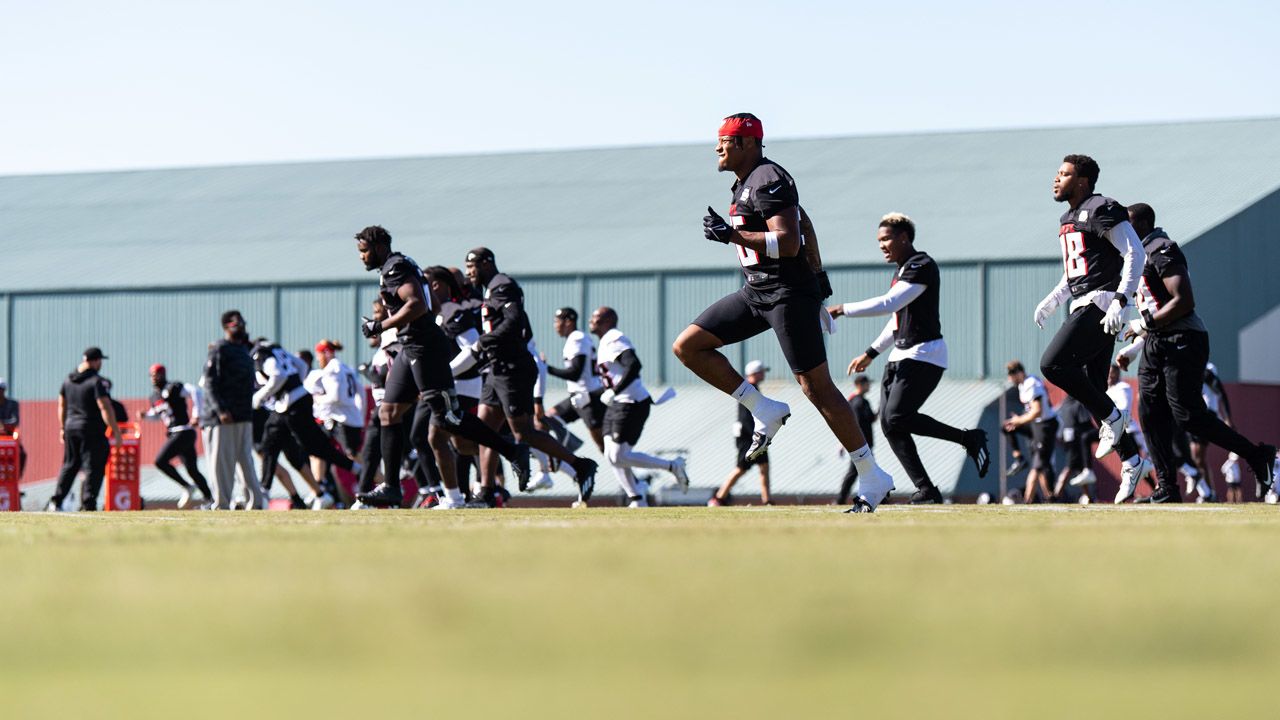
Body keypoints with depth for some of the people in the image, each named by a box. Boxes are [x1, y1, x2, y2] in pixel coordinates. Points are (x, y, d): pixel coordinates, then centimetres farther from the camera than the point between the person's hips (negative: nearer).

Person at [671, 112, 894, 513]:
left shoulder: (768, 180, -16)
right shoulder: (745, 183, 16)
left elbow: (789, 243, -25)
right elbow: (804, 225, 24)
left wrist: (732, 234, -25)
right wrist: (818, 279, 24)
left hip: (789, 294, -10)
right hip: (757, 294, 10)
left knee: (816, 387, -9)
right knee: (687, 347, 3)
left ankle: (873, 480, -3)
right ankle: (765, 412, 6)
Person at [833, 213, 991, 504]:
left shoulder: (922, 266, -13)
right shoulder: (903, 270, 18)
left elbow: (889, 304, -23)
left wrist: (843, 310, -23)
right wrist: (870, 354, 24)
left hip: (924, 355, -10)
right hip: (902, 356, 10)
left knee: (897, 419, -19)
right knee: (889, 425, 1)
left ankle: (970, 439, -7)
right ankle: (926, 491, 2)